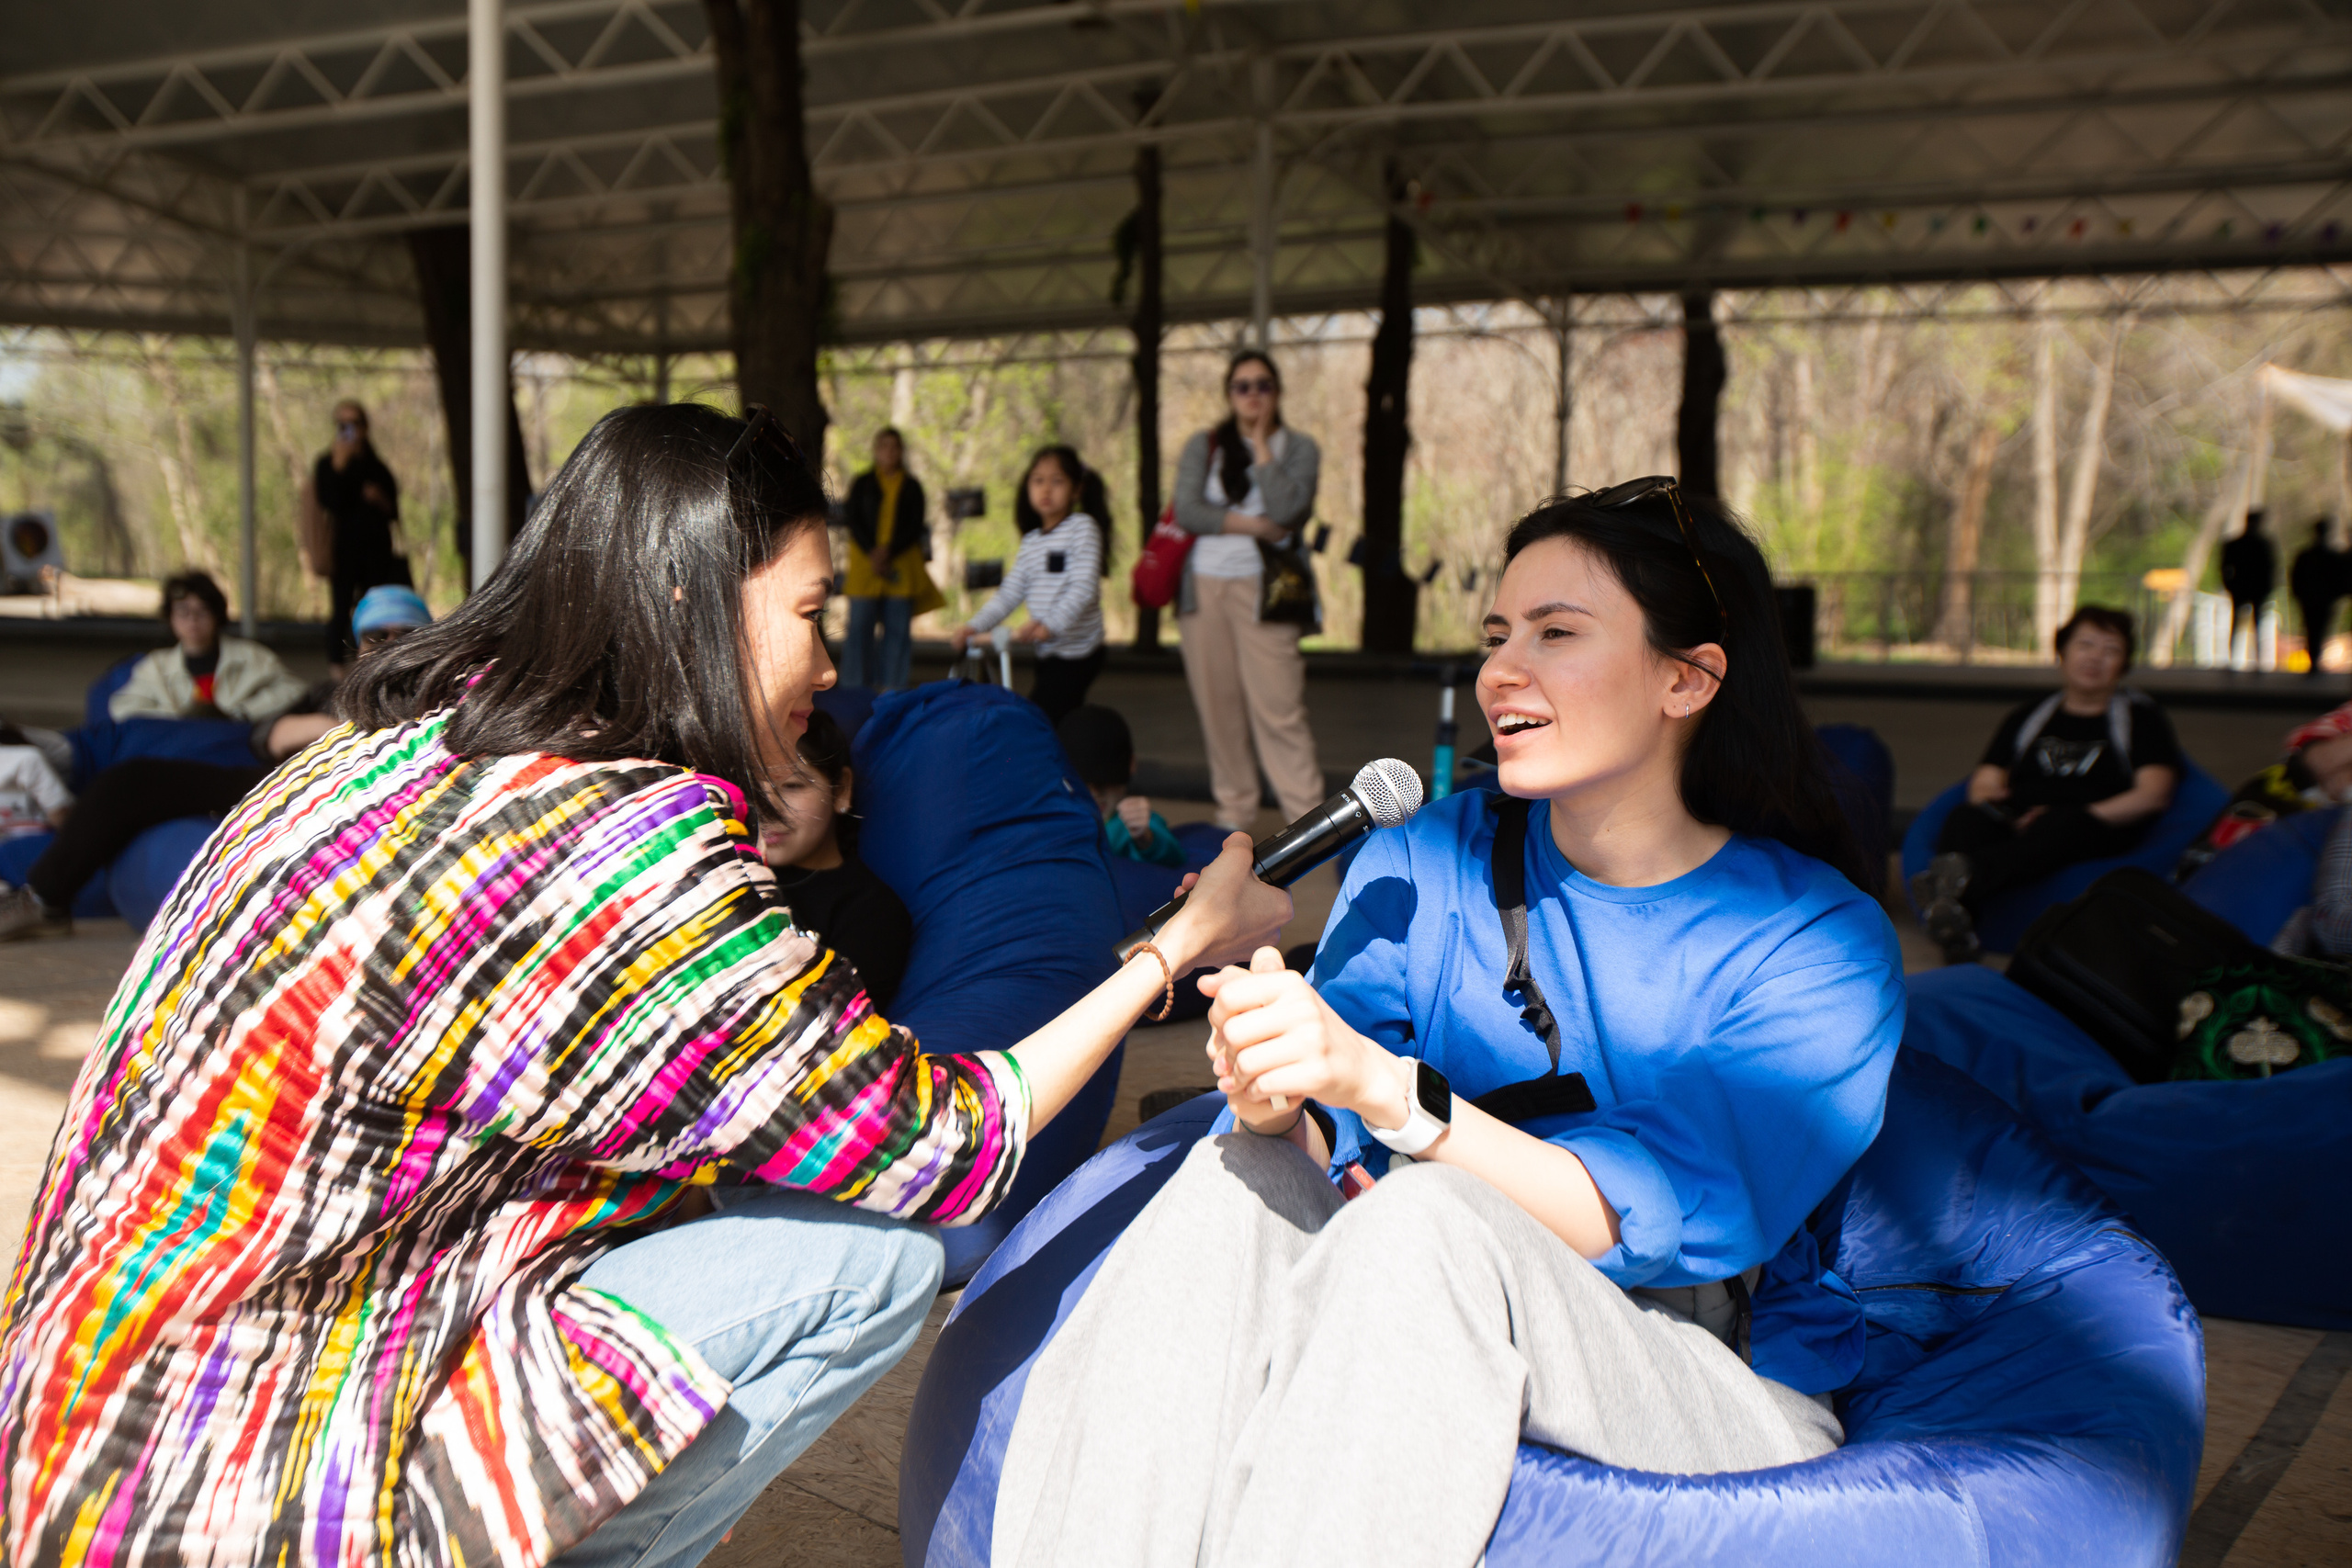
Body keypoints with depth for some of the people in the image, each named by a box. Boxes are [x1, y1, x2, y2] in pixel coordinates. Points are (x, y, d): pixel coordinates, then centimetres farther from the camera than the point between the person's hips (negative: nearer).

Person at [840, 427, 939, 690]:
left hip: (901, 563, 0)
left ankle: (890, 687, 2)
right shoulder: (861, 484, 10)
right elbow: (854, 523, 4)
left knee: (898, 627, -2)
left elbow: (915, 527, 2)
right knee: (860, 626, -5)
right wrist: (871, 553, -12)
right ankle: (857, 686, 1)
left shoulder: (911, 486, 10)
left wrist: (888, 552, -12)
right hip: (865, 564, 0)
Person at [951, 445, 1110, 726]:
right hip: (1048, 654, 7)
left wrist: (1051, 624, -30)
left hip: (1077, 653, -7)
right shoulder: (1031, 540, 15)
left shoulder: (1083, 527, -6)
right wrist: (973, 626, -1)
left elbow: (1084, 587, -18)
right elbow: (1010, 592, 12)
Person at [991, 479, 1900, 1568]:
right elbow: (1324, 1149, -5)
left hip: (1727, 1386, -3)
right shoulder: (1421, 866, 1)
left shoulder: (1821, 944, -11)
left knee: (1428, 1218, -32)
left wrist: (1380, 1086, -36)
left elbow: (1659, 1223, -24)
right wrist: (1274, 1108, -30)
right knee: (1241, 1178, -25)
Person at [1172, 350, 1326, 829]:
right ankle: (1234, 810, 15)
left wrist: (1261, 446, -4)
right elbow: (1187, 510, -3)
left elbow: (1286, 511, -11)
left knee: (1279, 707, -10)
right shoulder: (1203, 446, 11)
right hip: (1204, 586, 3)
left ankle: (1309, 816, -6)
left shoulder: (1298, 448, 6)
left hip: (1262, 588, -3)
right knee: (1217, 703, 4)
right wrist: (1252, 525, -8)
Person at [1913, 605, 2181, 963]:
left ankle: (1966, 876, -72)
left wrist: (2084, 815, -9)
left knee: (2061, 826, -41)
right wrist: (1989, 795, -6)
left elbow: (2153, 796, 7)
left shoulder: (2141, 716, 21)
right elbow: (1984, 782, 20)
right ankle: (1958, 943, -63)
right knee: (1966, 818, -34)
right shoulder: (2028, 716, 28)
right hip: (2017, 823, 2)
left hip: (2102, 831, -2)